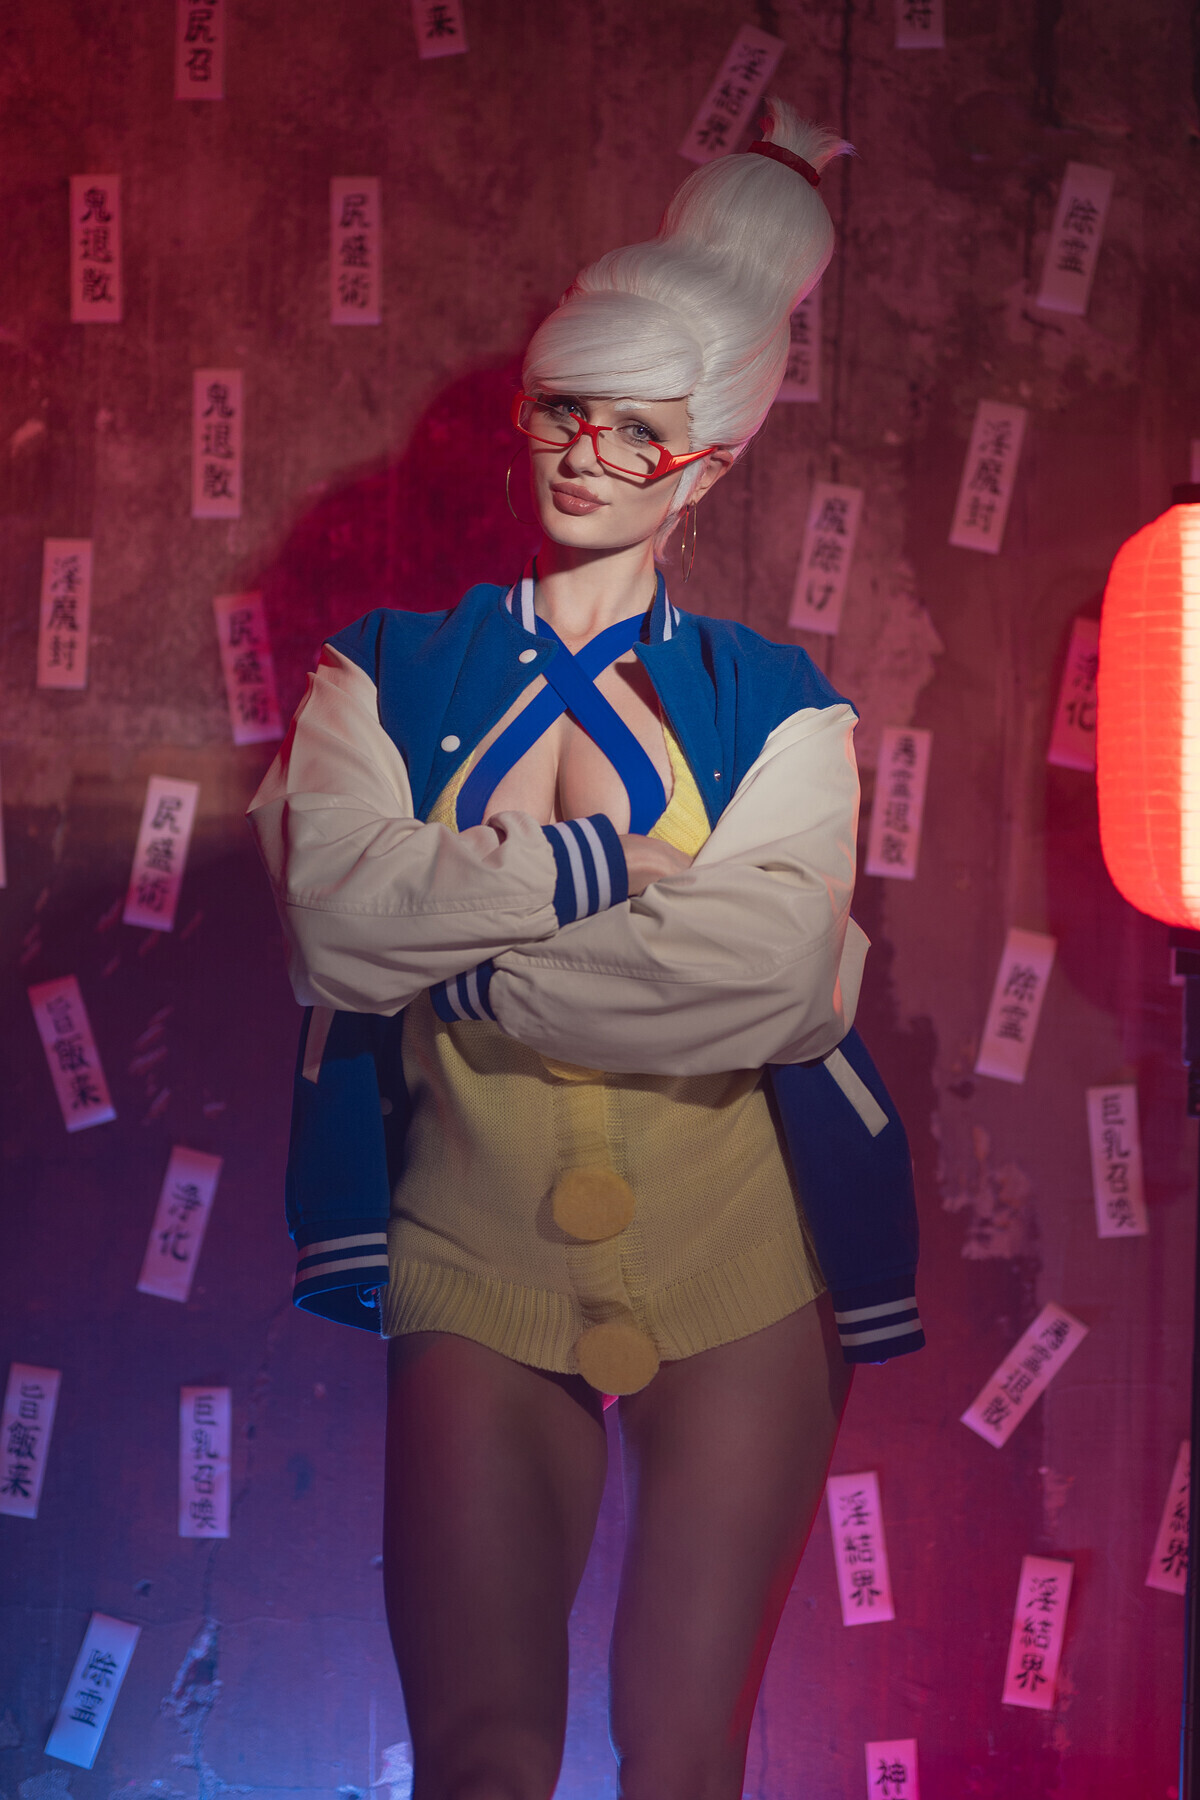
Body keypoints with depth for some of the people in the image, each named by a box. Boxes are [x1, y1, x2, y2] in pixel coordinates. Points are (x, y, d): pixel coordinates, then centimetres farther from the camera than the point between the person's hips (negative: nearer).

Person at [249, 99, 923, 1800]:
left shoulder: (774, 703, 2)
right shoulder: (392, 670, 6)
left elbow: (767, 978, -15)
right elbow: (337, 920, -12)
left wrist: (449, 960, -12)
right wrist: (611, 860, -12)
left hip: (738, 1267, 0)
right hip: (479, 1255, 1)